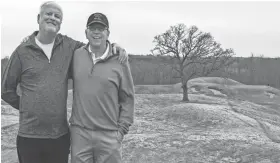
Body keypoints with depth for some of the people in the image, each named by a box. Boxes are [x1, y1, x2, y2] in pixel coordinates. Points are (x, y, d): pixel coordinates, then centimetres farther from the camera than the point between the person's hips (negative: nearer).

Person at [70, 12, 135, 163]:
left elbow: (127, 99, 2)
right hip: (79, 133, 2)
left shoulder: (120, 62, -1)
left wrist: (122, 129, -1)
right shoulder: (76, 56, 4)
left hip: (109, 135, -1)